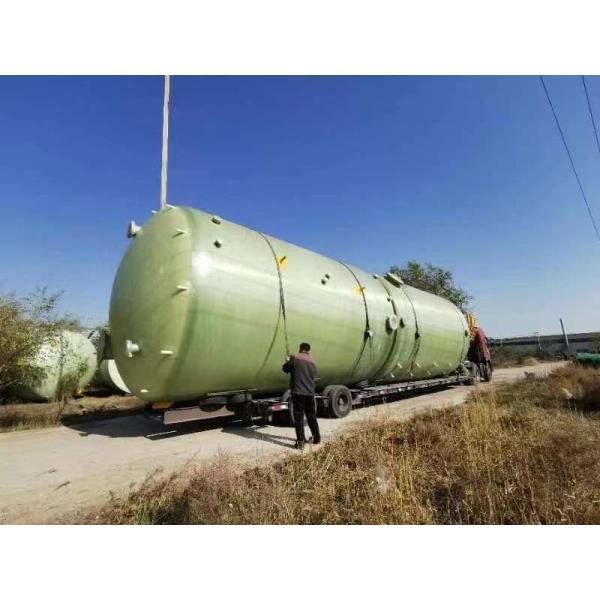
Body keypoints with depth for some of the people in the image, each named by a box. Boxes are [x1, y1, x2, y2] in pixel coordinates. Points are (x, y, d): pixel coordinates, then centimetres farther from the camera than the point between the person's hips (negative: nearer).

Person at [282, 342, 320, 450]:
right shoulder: (312, 362, 8)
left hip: (298, 392, -4)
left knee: (299, 417, 2)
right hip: (310, 393, 5)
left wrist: (288, 361, 25)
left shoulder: (294, 358, -7)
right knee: (312, 416, 18)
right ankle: (317, 438, 29)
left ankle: (300, 442, 1)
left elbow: (285, 369, 4)